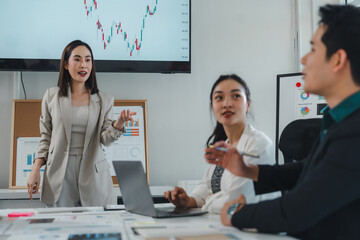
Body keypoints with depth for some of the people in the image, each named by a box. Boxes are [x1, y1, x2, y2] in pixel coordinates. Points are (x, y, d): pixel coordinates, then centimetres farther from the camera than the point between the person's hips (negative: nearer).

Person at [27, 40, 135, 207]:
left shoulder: (104, 101, 7)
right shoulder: (51, 96, 7)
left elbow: (105, 139, 1)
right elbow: (46, 137, 10)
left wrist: (119, 124, -18)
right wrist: (35, 170, 2)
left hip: (93, 173, 0)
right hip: (60, 173, 0)